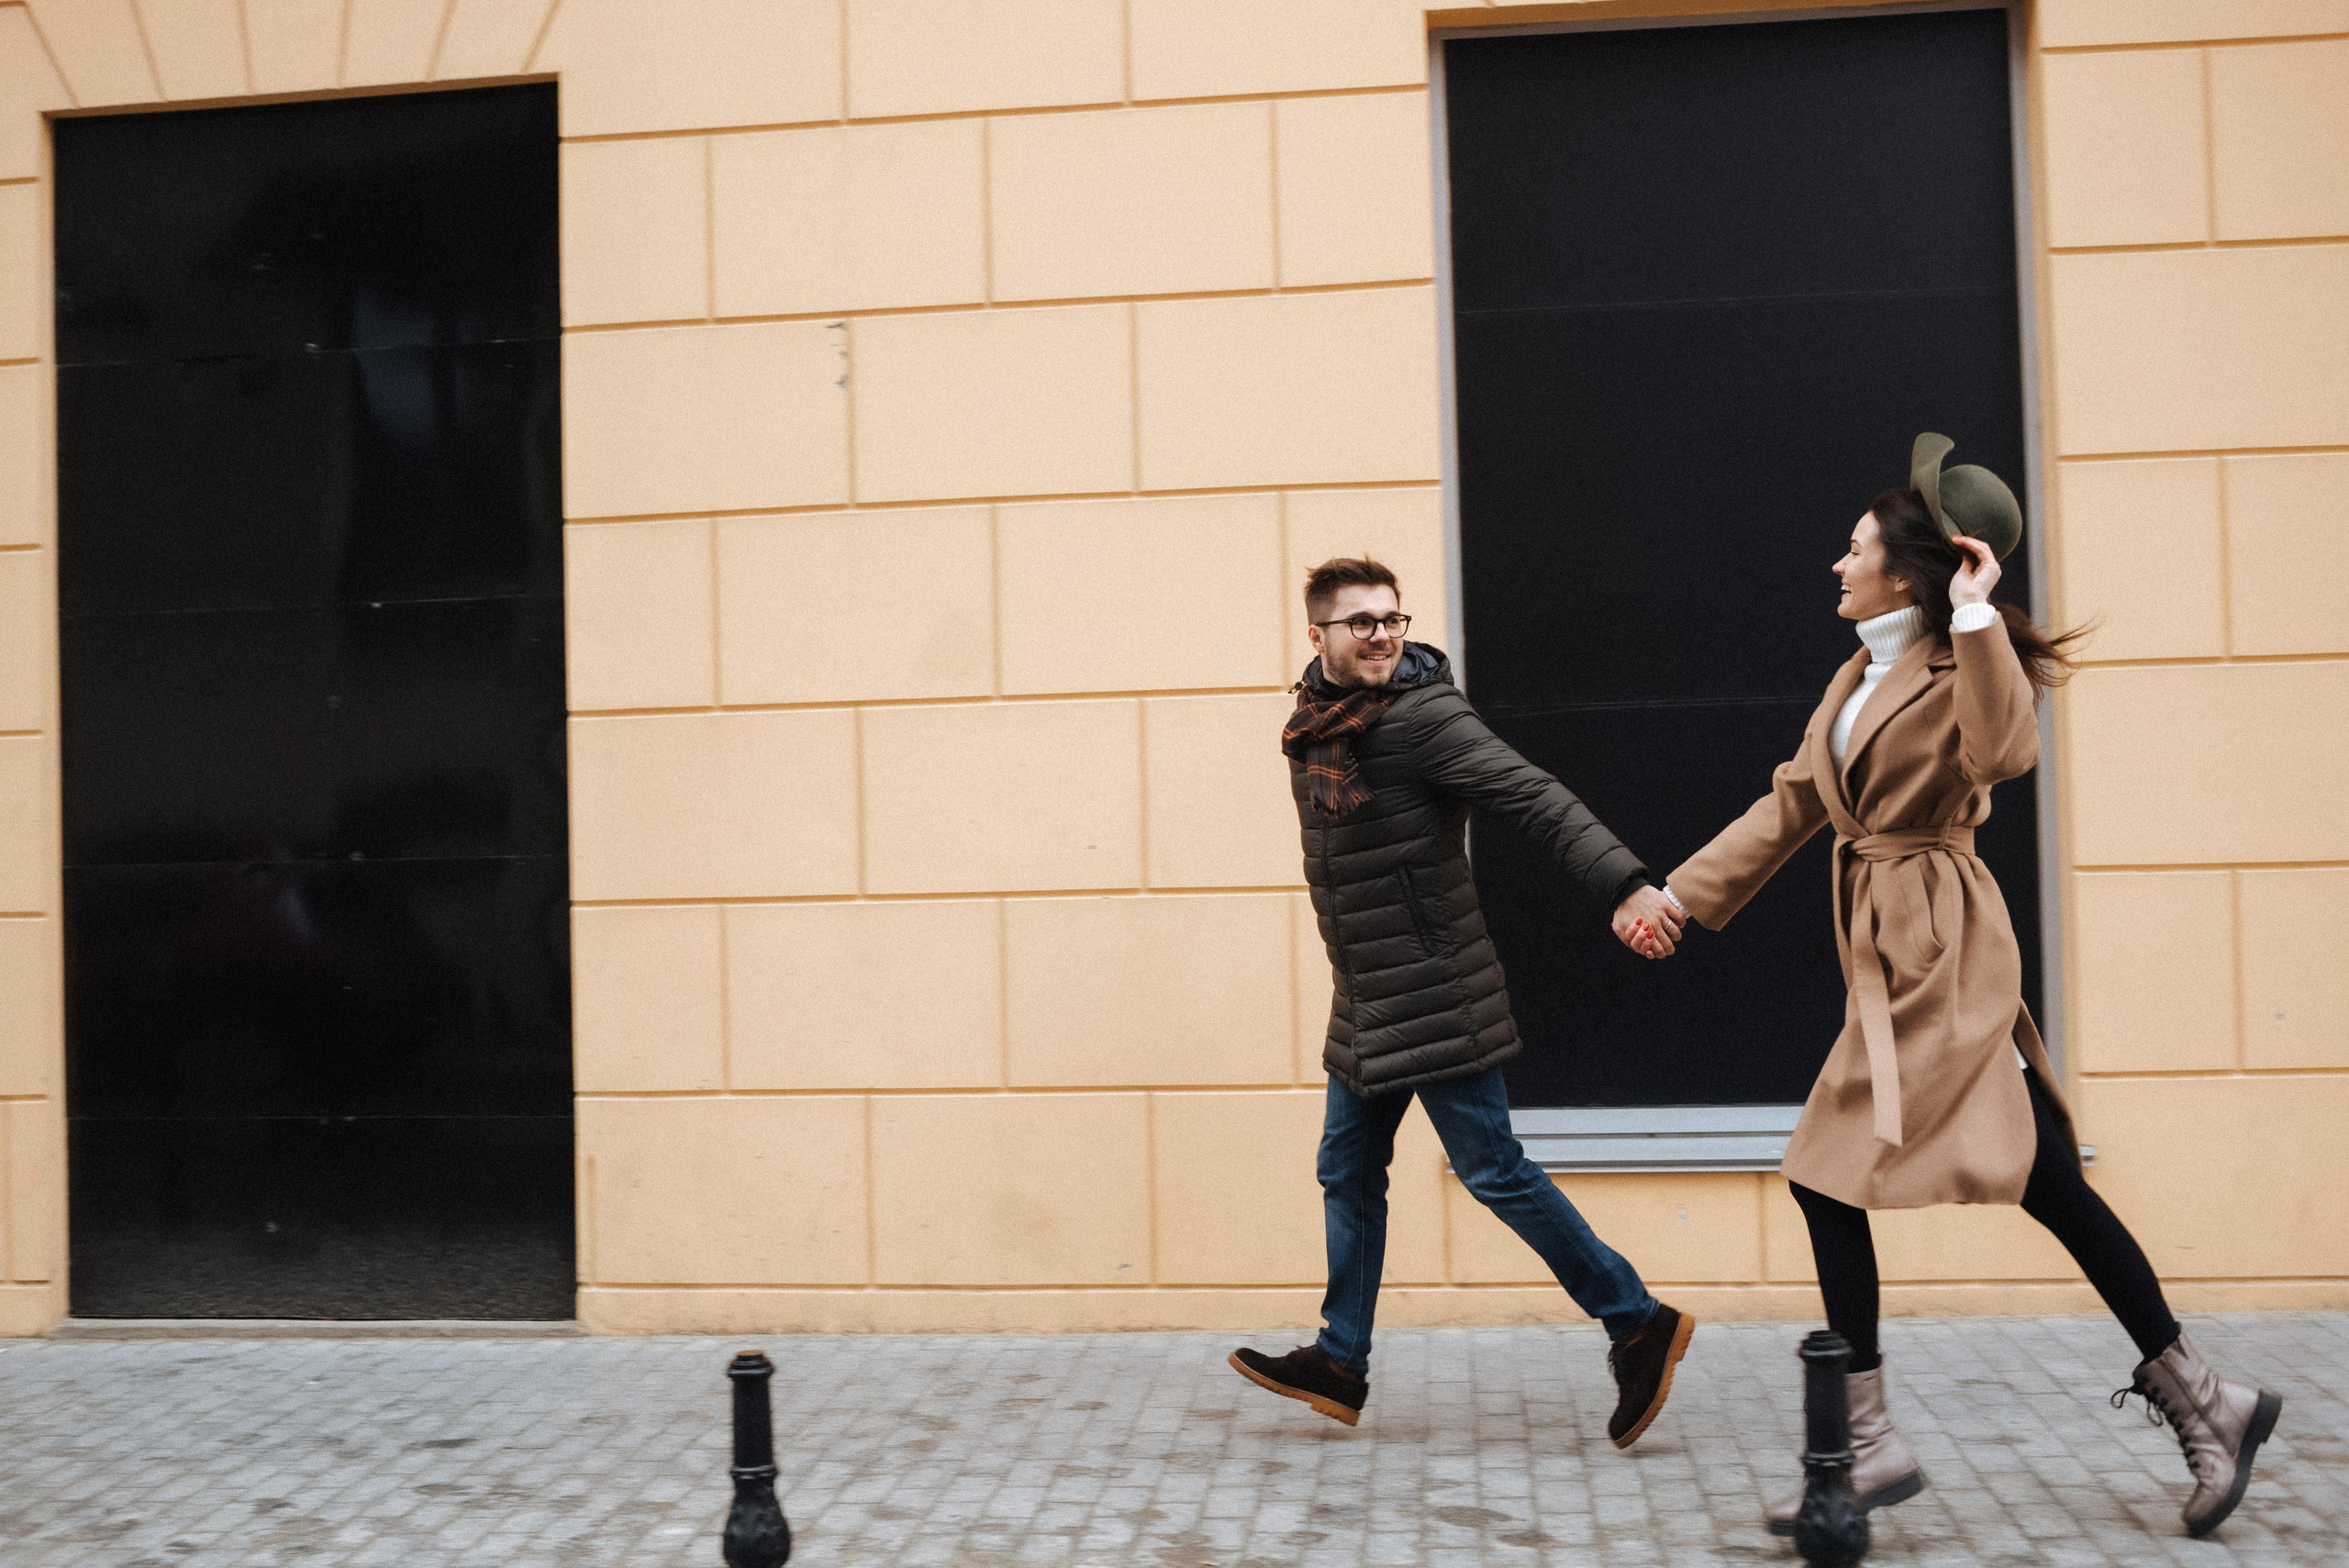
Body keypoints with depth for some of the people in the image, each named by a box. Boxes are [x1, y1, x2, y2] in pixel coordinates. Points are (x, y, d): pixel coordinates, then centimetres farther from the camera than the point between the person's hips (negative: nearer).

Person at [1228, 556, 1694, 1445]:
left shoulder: (1421, 716, -15)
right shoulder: (1316, 723, 9)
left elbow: (1536, 800, -22)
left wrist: (1624, 885, -32)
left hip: (1433, 992, -8)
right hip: (1369, 1004, 8)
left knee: (1492, 1170, -3)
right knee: (1348, 1170, 12)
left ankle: (1639, 1325, 11)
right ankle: (1340, 1362, 24)